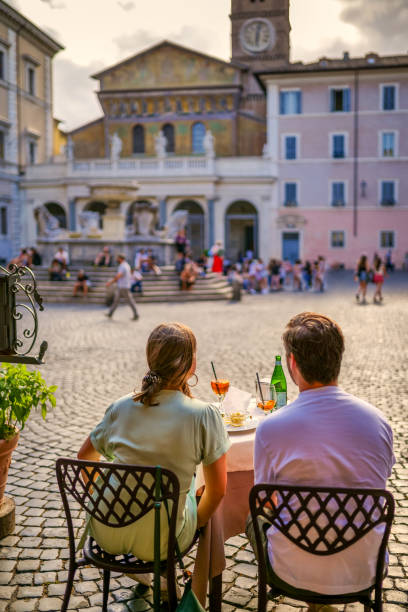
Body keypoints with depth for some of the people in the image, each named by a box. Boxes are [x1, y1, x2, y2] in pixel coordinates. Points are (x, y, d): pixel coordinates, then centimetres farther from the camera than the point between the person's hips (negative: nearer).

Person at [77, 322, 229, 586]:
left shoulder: (122, 407, -2)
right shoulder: (204, 415, -14)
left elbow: (85, 456, 13)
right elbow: (218, 490, -8)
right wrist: (197, 523, 12)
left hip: (107, 535, 3)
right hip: (159, 544, -3)